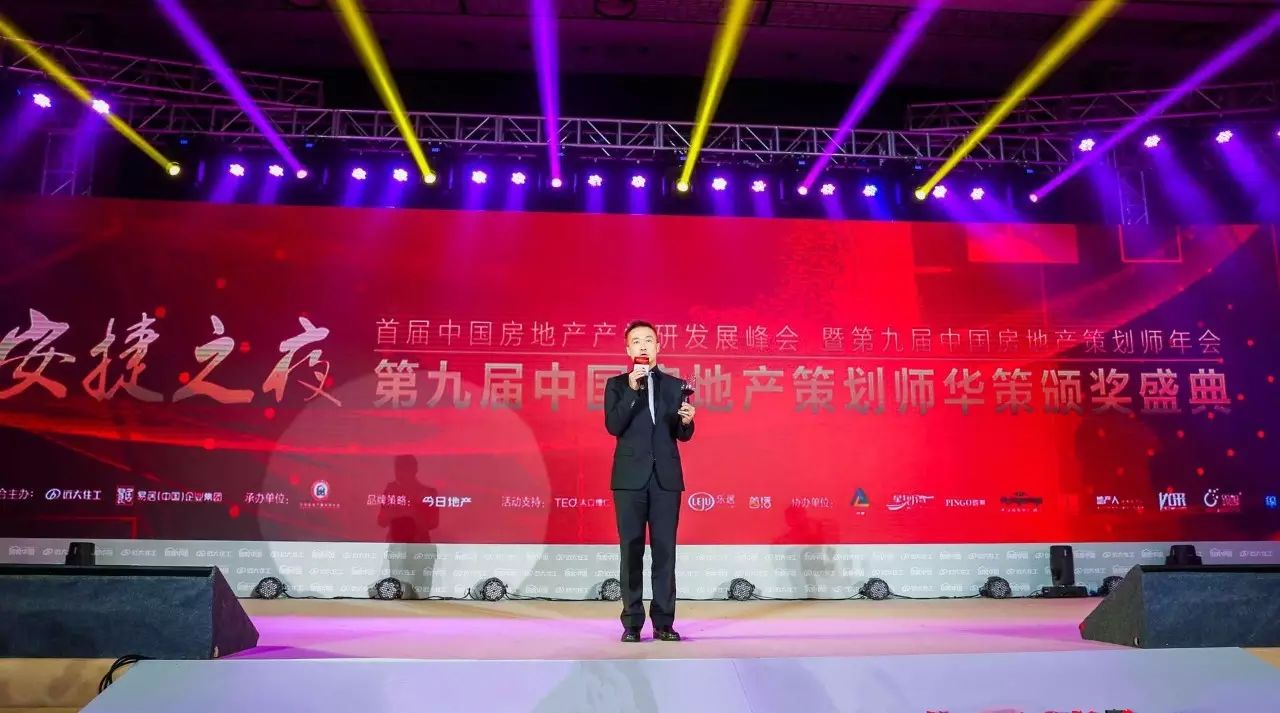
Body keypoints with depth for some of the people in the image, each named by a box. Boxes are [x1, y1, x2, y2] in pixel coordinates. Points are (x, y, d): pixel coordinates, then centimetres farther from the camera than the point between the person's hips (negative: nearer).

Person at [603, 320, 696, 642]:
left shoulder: (675, 385, 10)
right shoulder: (617, 384, 6)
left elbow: (683, 435, 8)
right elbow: (613, 426, -9)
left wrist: (687, 420, -14)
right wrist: (632, 389, -17)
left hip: (666, 478, 1)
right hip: (630, 477, -1)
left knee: (665, 550, 2)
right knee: (631, 550, 2)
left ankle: (664, 622, 10)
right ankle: (632, 623, 9)